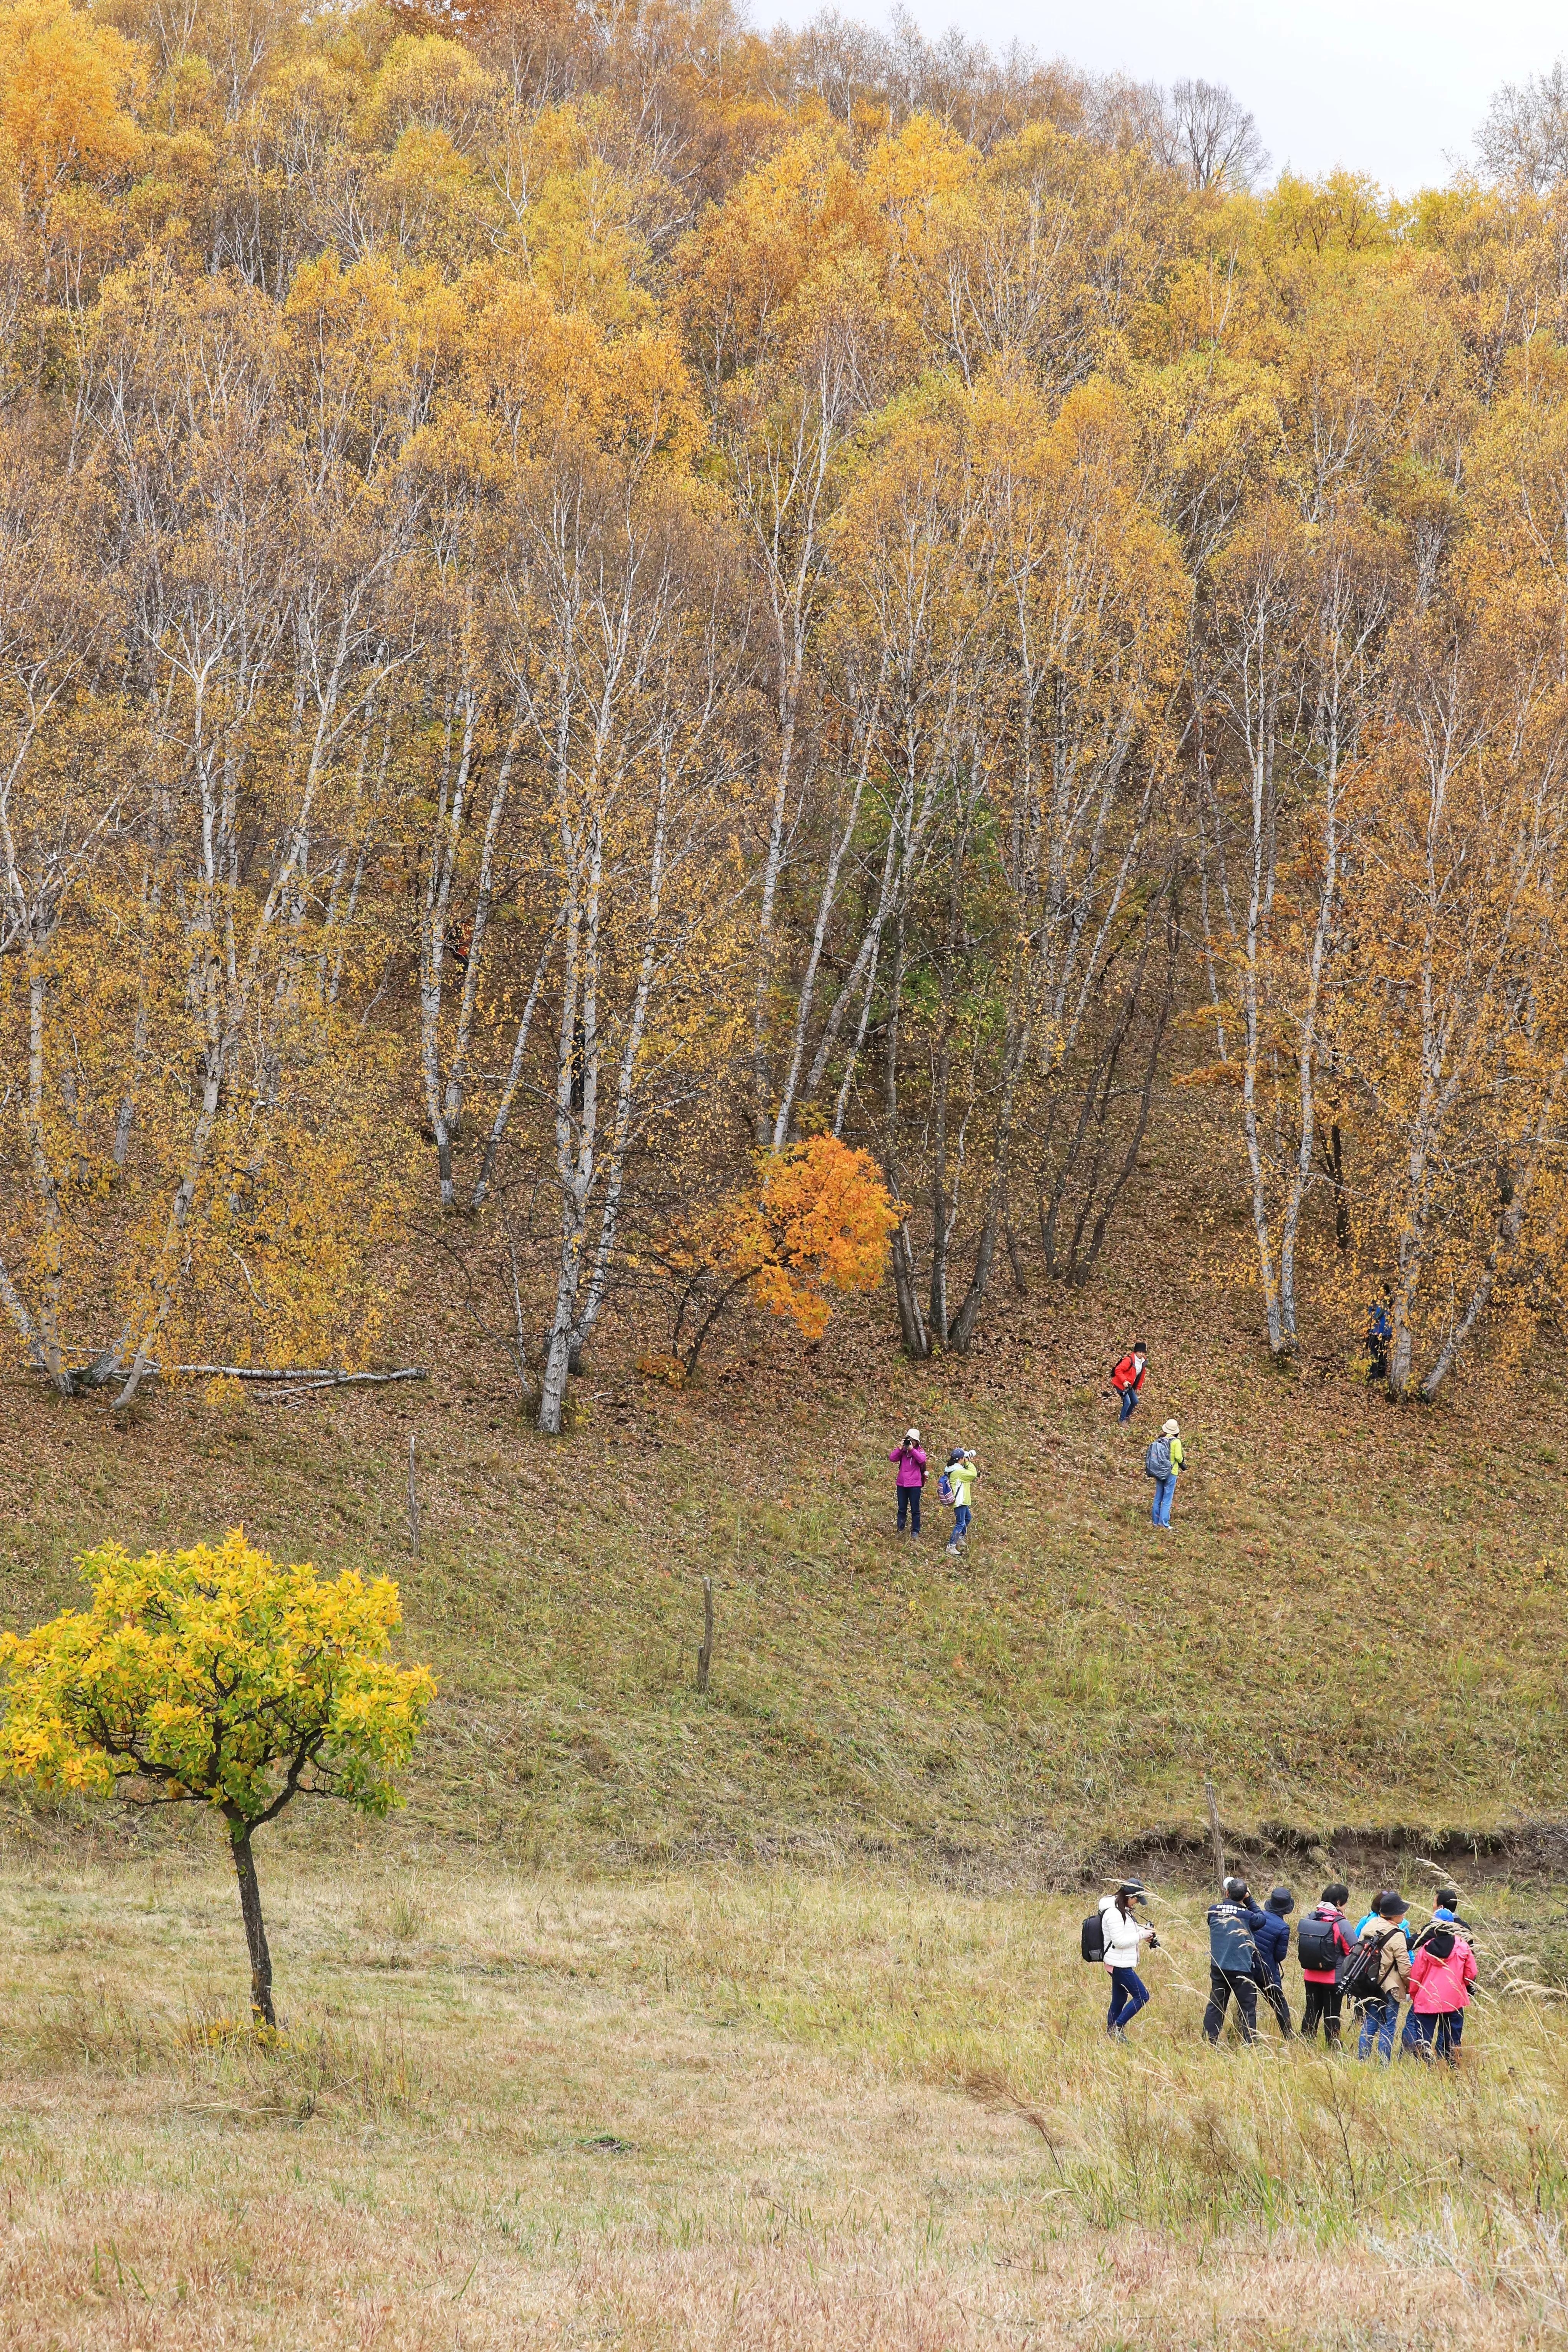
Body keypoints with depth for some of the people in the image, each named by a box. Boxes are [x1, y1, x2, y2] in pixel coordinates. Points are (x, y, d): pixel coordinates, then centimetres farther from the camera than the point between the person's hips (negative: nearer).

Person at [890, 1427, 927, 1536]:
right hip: (902, 1484, 3)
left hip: (915, 1485, -3)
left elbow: (922, 1459, -23)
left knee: (915, 1510, 4)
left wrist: (912, 1449, -23)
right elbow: (892, 1458, -6)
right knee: (902, 1510, 10)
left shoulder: (920, 1451, -2)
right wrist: (900, 1448, -15)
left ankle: (915, 1531, 11)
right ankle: (900, 1530, 16)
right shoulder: (903, 1451, 6)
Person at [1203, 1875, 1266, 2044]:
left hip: (1218, 1968, 4)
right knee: (1247, 2009, 5)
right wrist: (1249, 1901, 8)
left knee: (1215, 2006, 12)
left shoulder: (1214, 1911, -5)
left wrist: (1226, 1900, 14)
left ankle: (1209, 2041, 12)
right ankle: (1250, 2044, 4)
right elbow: (1261, 1919, 6)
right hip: (1242, 1970, -4)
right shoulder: (1247, 1915, -14)